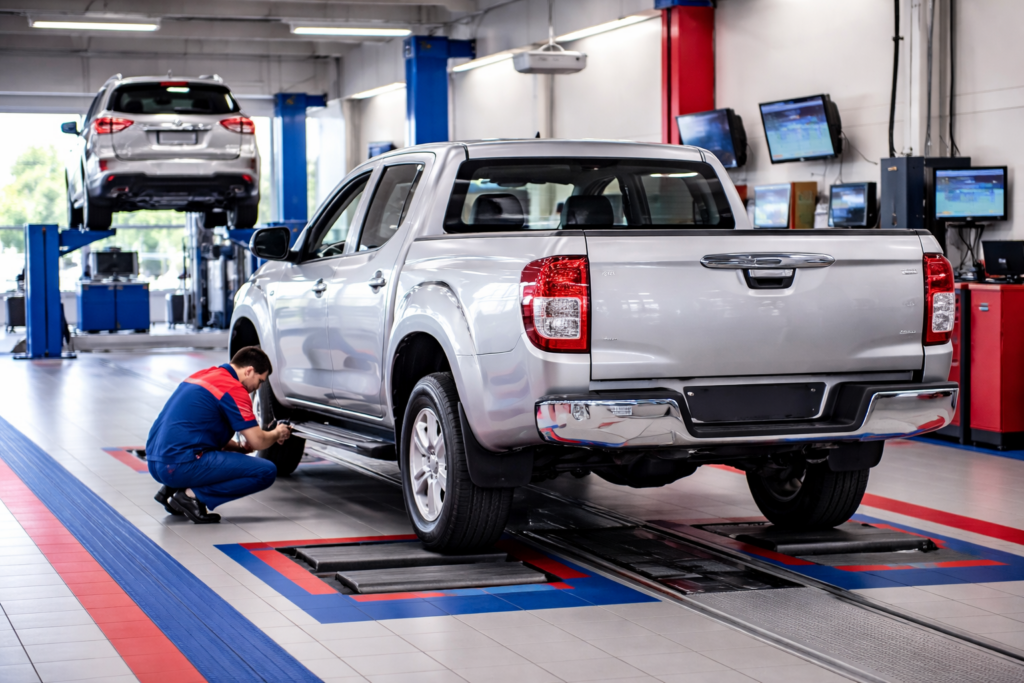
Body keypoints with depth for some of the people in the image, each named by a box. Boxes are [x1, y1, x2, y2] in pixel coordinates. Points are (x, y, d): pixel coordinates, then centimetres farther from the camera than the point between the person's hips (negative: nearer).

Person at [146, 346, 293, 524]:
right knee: (266, 472, -8)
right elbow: (258, 441, -7)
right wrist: (277, 433, 15)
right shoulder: (233, 389, -8)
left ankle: (171, 489, 16)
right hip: (182, 466, -9)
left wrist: (239, 446, 19)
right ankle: (194, 495, -9)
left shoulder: (202, 376, 19)